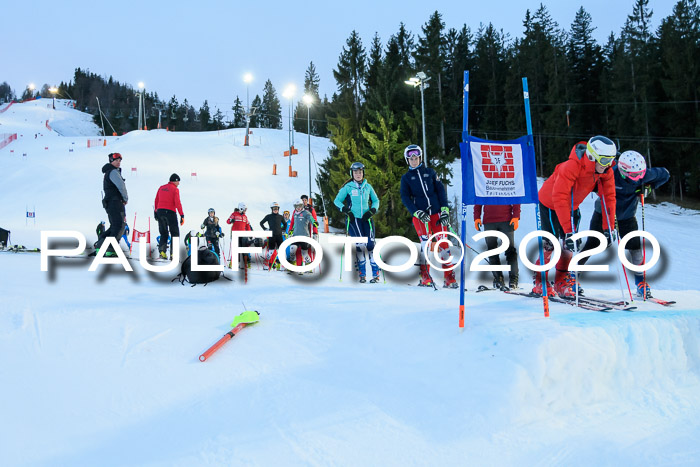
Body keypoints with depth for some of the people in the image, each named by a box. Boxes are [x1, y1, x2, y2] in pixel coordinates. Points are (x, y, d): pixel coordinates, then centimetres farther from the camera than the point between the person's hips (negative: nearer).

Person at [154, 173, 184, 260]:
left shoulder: (161, 188, 13)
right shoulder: (175, 189, -4)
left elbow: (156, 201, 16)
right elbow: (177, 203, -11)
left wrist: (156, 211, 23)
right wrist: (182, 215, -10)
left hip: (160, 211, 6)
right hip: (170, 212, -5)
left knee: (164, 234, 14)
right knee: (175, 234, 3)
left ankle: (162, 251, -3)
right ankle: (173, 254, -6)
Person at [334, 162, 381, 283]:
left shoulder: (368, 186, 13)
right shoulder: (348, 187, 5)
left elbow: (376, 201, 21)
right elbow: (337, 201, 8)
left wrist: (372, 211, 2)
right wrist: (346, 210, -7)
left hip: (366, 218, 2)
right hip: (353, 219, -2)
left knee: (370, 244, -10)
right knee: (360, 244, -16)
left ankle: (376, 273, -4)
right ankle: (361, 273, -8)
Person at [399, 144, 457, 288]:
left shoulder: (430, 172, 13)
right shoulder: (406, 178, 10)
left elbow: (441, 190, 10)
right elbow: (405, 198, 2)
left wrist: (445, 210, -1)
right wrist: (417, 212, -12)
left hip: (437, 213, 1)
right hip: (420, 214, -1)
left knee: (443, 243, -2)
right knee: (425, 242, -14)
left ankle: (450, 279, 2)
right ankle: (425, 277, -7)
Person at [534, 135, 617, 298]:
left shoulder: (606, 171, -17)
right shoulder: (572, 166, -37)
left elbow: (609, 197, -11)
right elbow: (559, 197, -42)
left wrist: (609, 228, -17)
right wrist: (568, 229, -45)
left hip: (572, 206, 6)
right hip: (550, 203, -6)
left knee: (570, 244, 0)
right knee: (551, 242, -9)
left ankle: (561, 284, 11)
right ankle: (540, 283, 7)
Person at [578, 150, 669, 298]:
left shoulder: (644, 175, -17)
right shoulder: (611, 174, -29)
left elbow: (665, 174, 0)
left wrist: (647, 187, -11)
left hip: (627, 216, 3)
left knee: (635, 247, -4)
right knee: (592, 245, -6)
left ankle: (640, 280, 16)